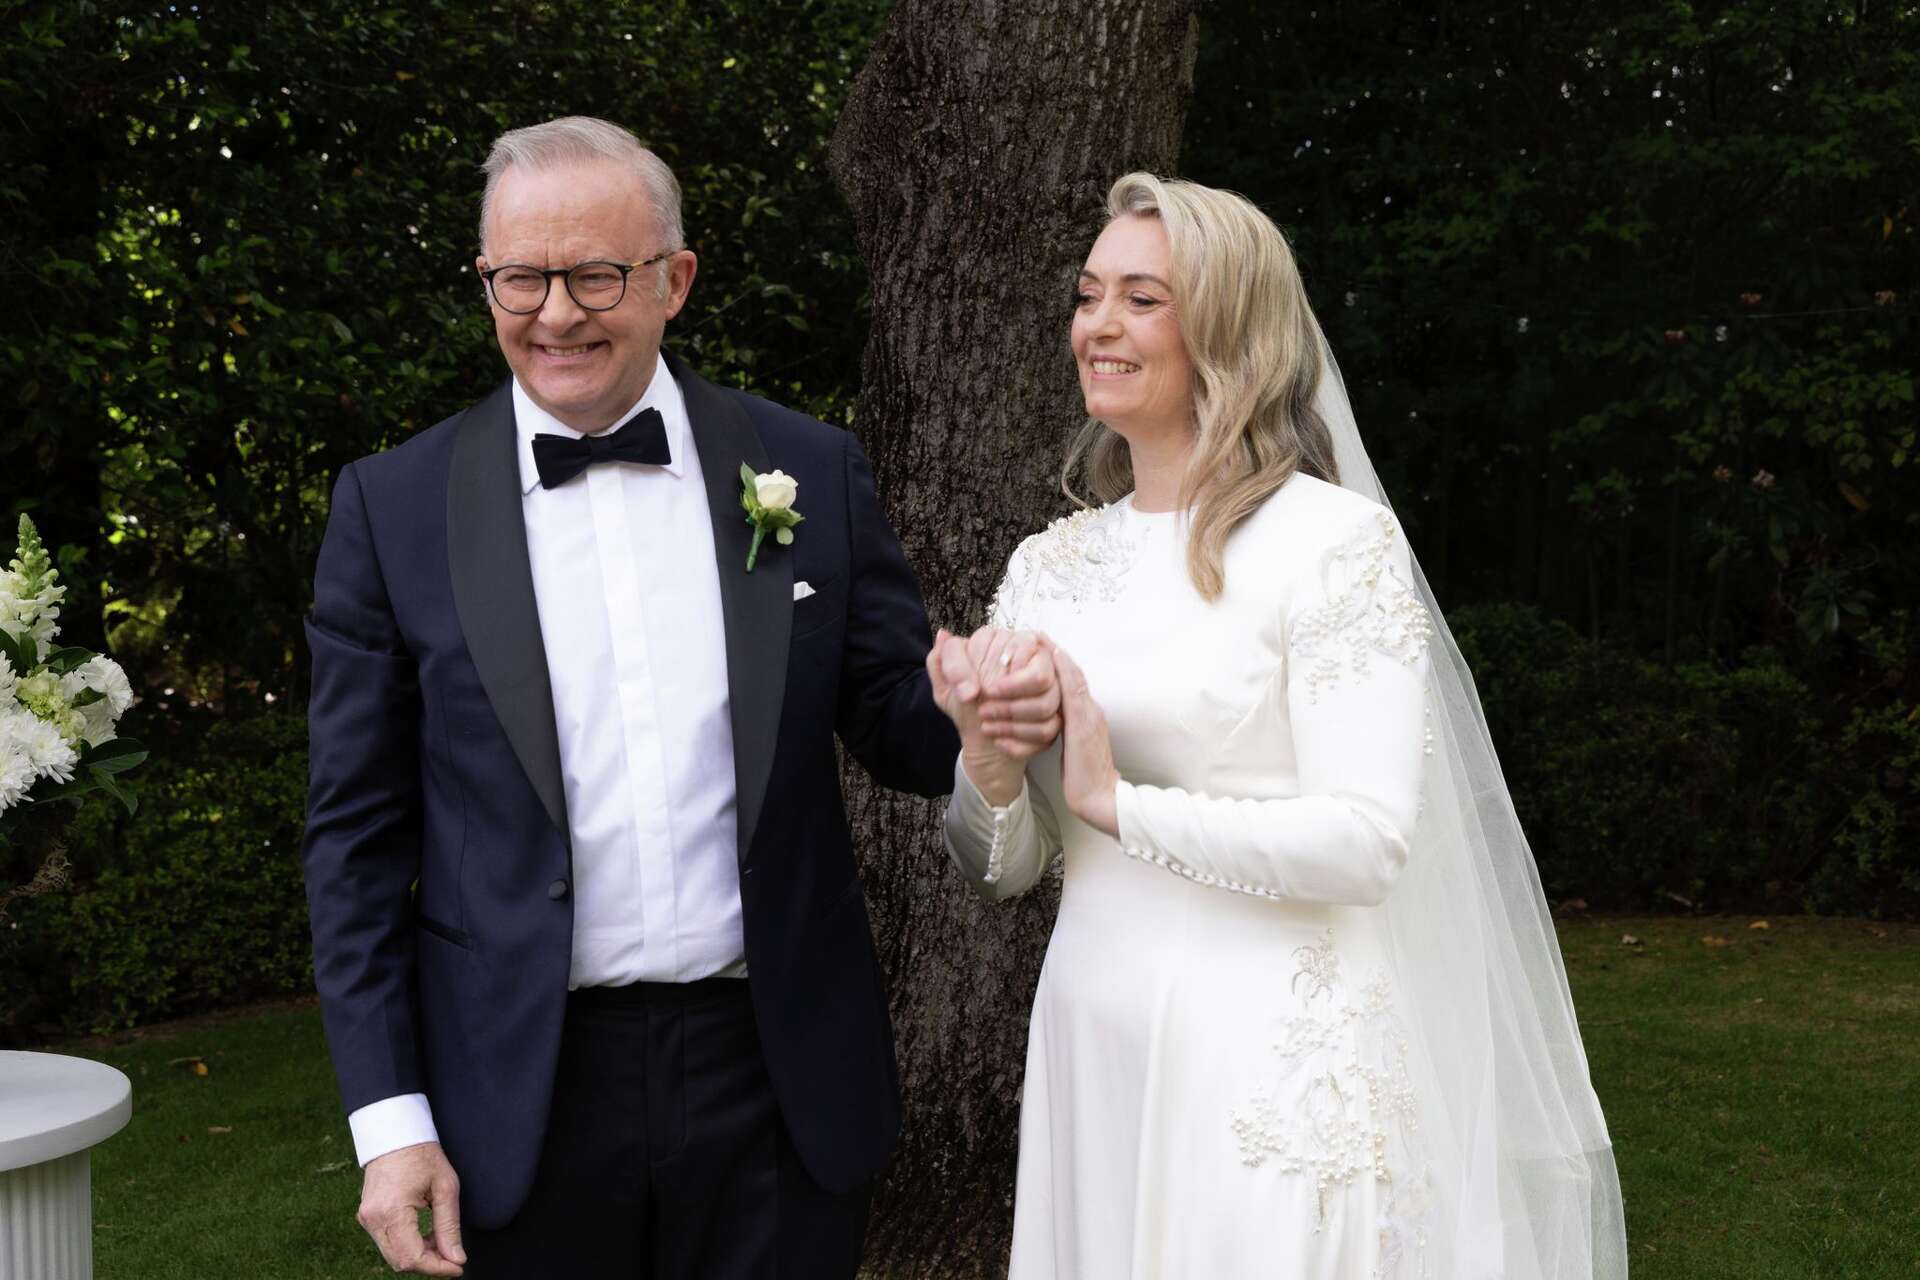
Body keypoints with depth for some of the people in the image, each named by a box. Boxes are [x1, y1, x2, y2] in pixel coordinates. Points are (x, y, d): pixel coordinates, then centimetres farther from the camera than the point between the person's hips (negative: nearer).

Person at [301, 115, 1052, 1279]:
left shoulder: (812, 473, 1)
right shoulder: (393, 508, -1)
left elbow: (898, 727, 5)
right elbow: (360, 831, 1)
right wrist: (388, 1118, -4)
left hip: (780, 1088, 1)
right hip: (522, 1102, -1)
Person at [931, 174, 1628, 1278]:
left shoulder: (1335, 540, -9)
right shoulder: (1049, 565, 9)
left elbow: (1367, 839, -17)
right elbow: (1005, 868, 11)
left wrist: (1118, 803, -15)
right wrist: (988, 764, -10)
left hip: (1269, 1069, -5)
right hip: (1088, 1051, 5)